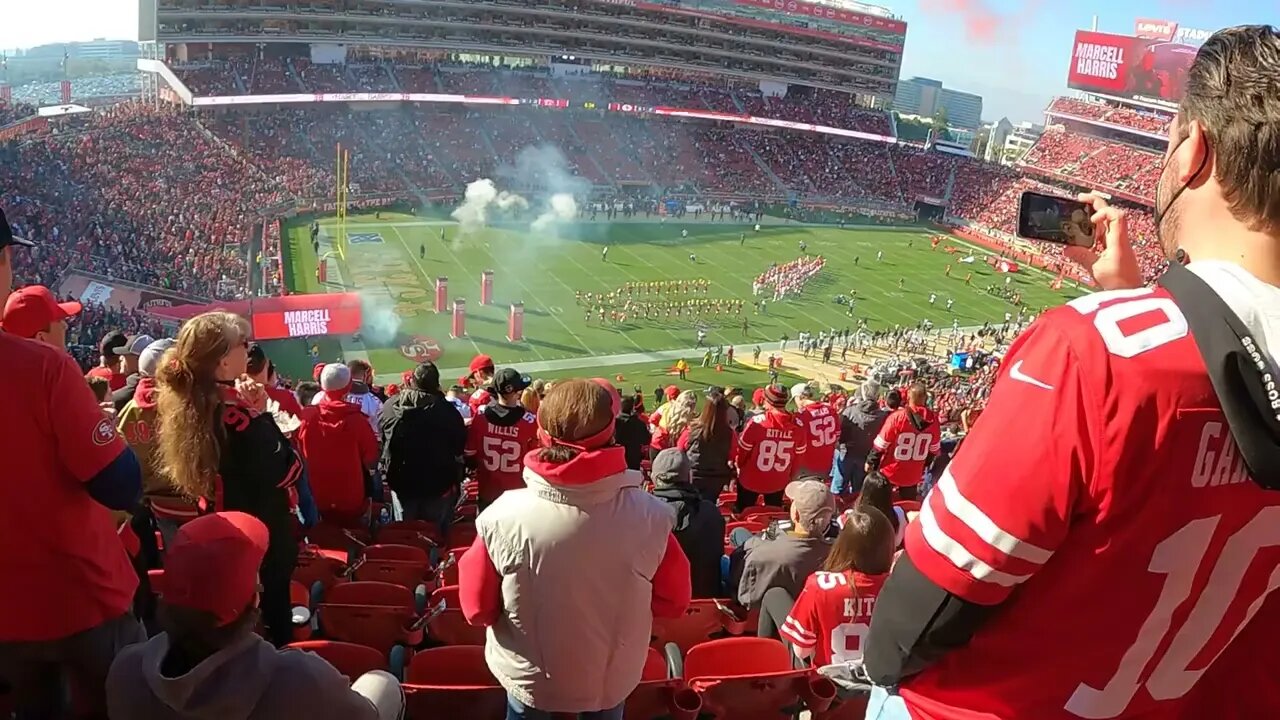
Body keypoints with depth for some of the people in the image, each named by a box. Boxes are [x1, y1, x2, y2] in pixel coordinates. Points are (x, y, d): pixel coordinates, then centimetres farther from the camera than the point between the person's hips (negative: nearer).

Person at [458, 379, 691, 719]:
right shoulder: (650, 516, -26)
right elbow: (673, 602, -11)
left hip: (527, 679, 0)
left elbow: (477, 608, -14)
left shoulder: (504, 516, -27)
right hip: (612, 680, 1)